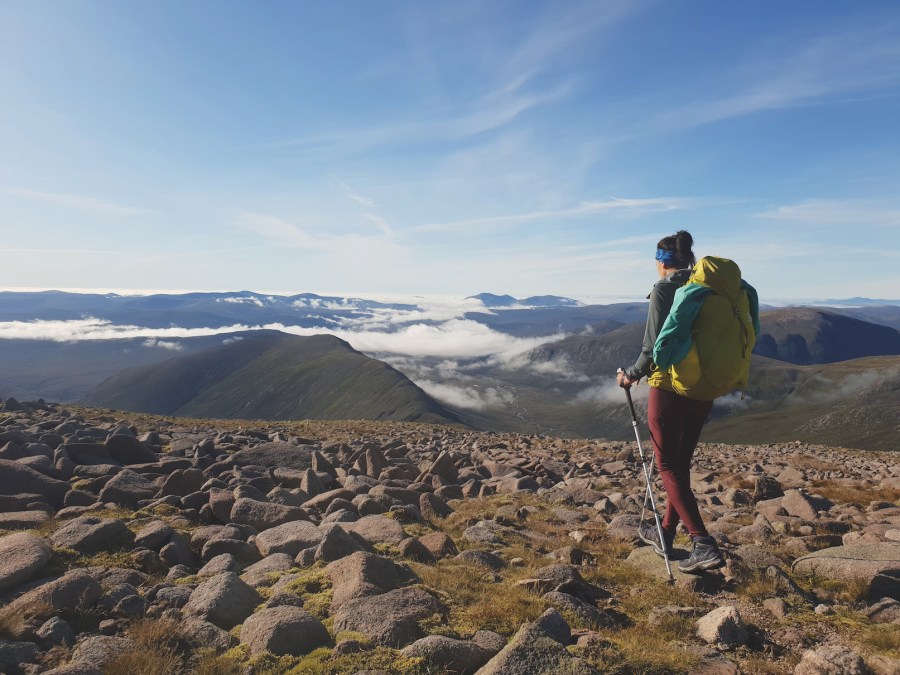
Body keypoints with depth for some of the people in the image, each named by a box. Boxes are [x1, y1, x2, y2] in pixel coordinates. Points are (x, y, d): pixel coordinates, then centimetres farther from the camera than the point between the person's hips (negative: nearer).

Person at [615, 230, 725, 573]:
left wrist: (632, 374, 0)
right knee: (681, 463, 17)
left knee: (668, 467, 3)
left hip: (669, 387, -7)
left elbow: (655, 345, -15)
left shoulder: (663, 289, -11)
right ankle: (666, 533, 31)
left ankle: (704, 544, -5)